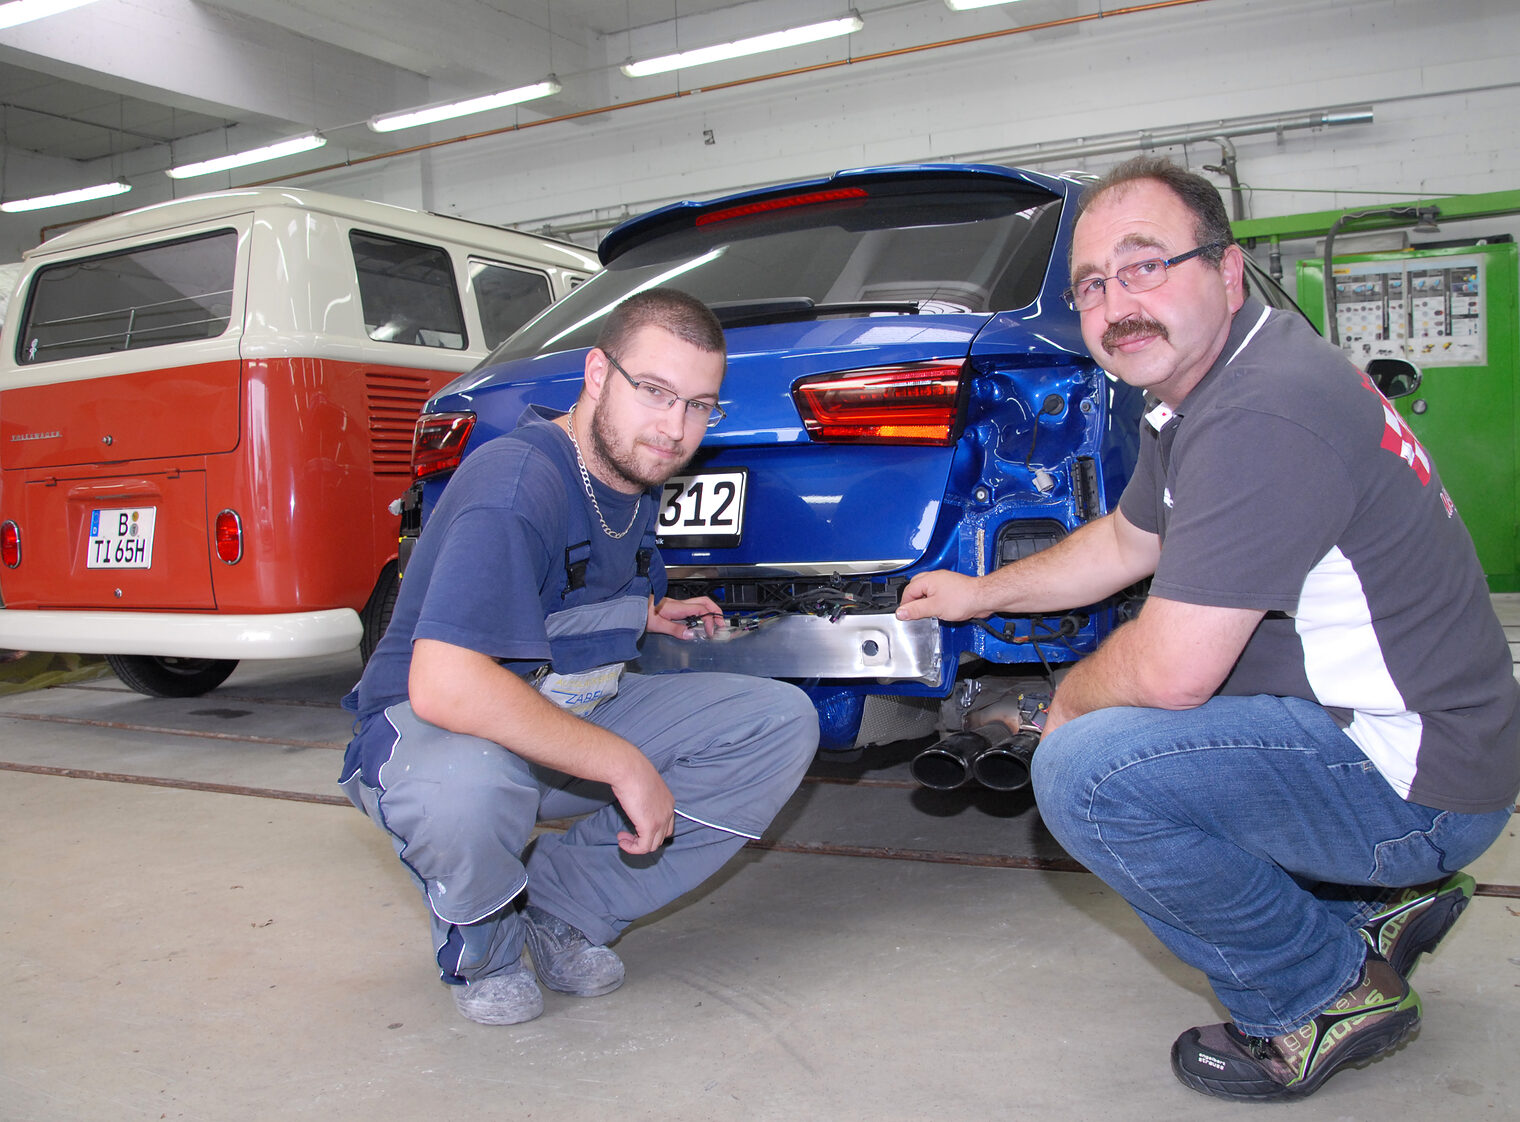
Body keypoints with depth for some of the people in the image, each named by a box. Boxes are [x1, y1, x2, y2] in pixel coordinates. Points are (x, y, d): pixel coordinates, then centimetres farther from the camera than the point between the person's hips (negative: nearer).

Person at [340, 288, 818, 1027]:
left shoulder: (636, 474, 0)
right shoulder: (515, 483, -28)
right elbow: (444, 687, -39)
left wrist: (644, 612, 9)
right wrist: (623, 765, -32)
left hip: (578, 718, 8)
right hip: (427, 726, -7)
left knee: (784, 722, -6)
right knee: (462, 782, -44)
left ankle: (563, 906, 0)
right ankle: (481, 942, -6)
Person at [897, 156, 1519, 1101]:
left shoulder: (1263, 417, -27)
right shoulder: (1204, 385, 6)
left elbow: (1171, 674, -27)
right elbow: (1126, 540, 21)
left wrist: (1070, 700, -6)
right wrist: (984, 592, 25)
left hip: (1418, 778, -10)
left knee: (1086, 770, -24)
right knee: (1110, 715, 22)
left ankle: (1327, 993, -2)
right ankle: (1375, 902, 21)